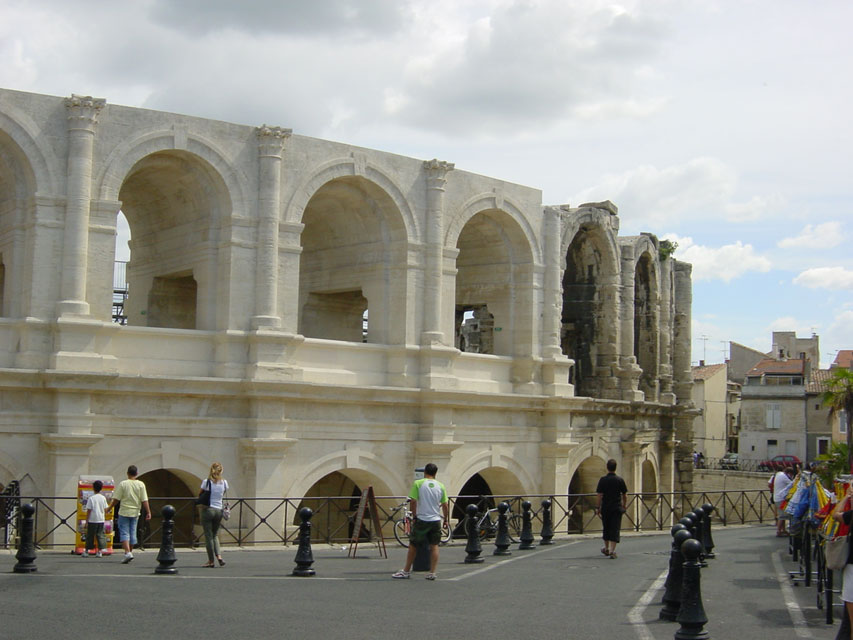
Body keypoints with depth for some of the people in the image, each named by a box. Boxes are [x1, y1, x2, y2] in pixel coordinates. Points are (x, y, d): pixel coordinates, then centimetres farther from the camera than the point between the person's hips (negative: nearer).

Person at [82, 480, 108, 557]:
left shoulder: (91, 498, -8)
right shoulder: (103, 498, 3)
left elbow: (88, 511, -7)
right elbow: (105, 510, 6)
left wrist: (86, 521, -2)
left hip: (92, 520, -3)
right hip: (101, 520, 3)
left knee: (90, 536, 7)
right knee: (100, 535, 4)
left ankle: (87, 551, 15)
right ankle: (100, 551, 0)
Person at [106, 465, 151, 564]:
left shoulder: (122, 484, -7)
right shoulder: (141, 484, -1)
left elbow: (116, 499, -6)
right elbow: (144, 500, -4)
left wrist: (108, 508, 6)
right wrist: (148, 512, 0)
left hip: (124, 512, -3)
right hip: (135, 512, 3)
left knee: (124, 533, -2)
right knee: (132, 533, 13)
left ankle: (127, 552, -18)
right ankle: (130, 552, 21)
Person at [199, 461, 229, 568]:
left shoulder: (206, 481, -8)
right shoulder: (224, 482, 1)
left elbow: (200, 495, 2)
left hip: (208, 510, -4)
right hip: (219, 510, 4)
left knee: (208, 536, 4)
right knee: (215, 535, 18)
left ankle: (211, 561, 5)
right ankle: (219, 556, 0)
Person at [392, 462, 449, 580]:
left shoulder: (418, 483, -6)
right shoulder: (440, 486, 3)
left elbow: (413, 502, -10)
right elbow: (445, 505, 5)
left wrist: (414, 516, 2)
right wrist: (445, 519, 17)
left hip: (421, 520, -2)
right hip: (436, 520, 3)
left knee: (413, 545, 7)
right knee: (434, 546, 8)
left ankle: (406, 571, 13)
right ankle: (432, 573, 4)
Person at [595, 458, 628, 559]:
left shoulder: (603, 480, -6)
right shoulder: (620, 480, -3)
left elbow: (600, 495, -7)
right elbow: (625, 495, 3)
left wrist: (598, 508, 0)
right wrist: (624, 505, 20)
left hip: (605, 508, 1)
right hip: (617, 508, -1)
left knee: (606, 528, 16)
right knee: (615, 529, -1)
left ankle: (606, 549, 31)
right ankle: (612, 551, -11)